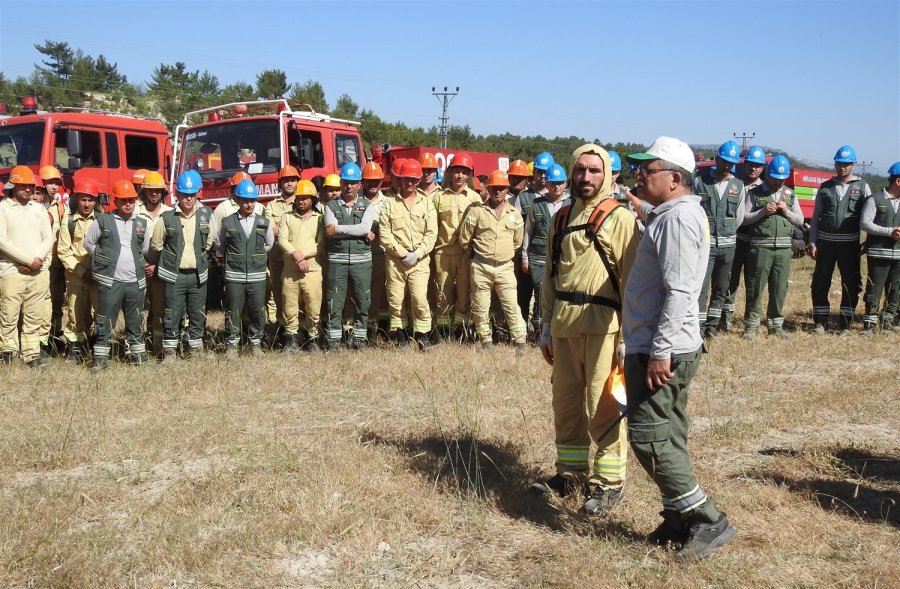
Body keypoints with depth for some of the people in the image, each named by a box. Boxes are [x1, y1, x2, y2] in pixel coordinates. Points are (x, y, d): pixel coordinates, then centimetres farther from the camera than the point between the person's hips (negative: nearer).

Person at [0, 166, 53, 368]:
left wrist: (36, 260, -7)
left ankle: (32, 353, 9)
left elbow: (48, 239, 10)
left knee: (34, 317, 4)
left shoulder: (39, 209, 14)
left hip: (39, 273, 4)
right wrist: (29, 260, -11)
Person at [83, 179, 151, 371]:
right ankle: (100, 358, 5)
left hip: (136, 281, 3)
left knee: (135, 321, 11)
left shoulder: (141, 223, 10)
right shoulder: (102, 221, -1)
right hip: (110, 281, -3)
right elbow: (88, 243, 8)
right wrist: (103, 258, 5)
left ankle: (137, 355, 21)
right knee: (105, 321, -2)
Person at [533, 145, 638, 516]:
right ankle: (571, 472, 28)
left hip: (602, 323, -6)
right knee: (566, 403, 13)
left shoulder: (619, 218, -4)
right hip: (564, 324, 6)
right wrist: (546, 326, 15)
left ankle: (609, 482, 10)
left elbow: (631, 278, -8)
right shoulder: (562, 218, 15)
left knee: (603, 406, -2)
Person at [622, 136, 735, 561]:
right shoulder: (670, 215, 17)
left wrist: (659, 351, -25)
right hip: (665, 348, 10)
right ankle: (680, 521, 22)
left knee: (649, 437, -7)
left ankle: (709, 522, -1)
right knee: (667, 438, 13)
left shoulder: (678, 218, -15)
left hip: (661, 351, -10)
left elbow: (679, 291, -23)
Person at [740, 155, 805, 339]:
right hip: (760, 247, -4)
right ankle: (751, 326, 5)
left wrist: (786, 211, -3)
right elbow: (744, 219, -1)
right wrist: (763, 211, -14)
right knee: (756, 287, -2)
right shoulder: (755, 193, 4)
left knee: (779, 289, 7)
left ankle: (775, 324, 18)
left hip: (784, 248, 4)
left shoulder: (790, 195, 15)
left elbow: (800, 221, 13)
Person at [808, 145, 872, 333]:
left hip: (850, 243, -1)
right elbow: (816, 217, 8)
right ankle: (820, 322, 14)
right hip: (826, 242, 1)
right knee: (820, 283, 2)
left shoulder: (862, 187, 4)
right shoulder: (825, 187, 8)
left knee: (851, 284, 4)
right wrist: (812, 242, 2)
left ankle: (846, 324, 14)